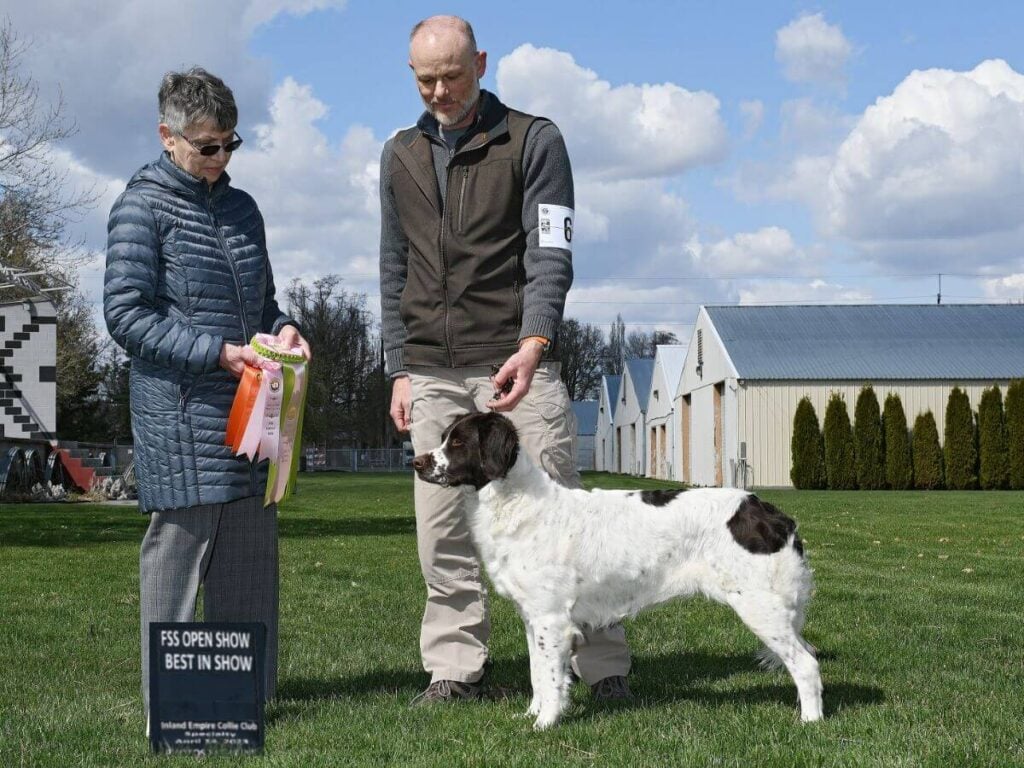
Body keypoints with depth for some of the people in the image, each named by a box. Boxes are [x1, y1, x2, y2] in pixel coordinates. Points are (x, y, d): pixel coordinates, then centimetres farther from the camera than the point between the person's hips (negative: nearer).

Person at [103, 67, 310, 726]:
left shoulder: (241, 208, 16)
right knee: (182, 536, -5)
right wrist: (214, 351, -17)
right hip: (179, 410, -7)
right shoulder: (143, 208, -4)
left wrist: (280, 327, 4)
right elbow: (125, 312, -11)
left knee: (252, 543, 7)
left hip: (247, 406, 7)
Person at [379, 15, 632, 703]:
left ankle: (604, 666, 2)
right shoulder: (401, 155, 15)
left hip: (515, 362, -4)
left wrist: (534, 344, -24)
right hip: (433, 373, 4)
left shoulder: (534, 140, 1)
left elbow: (551, 254, -8)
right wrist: (399, 371, 11)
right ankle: (455, 669, 11)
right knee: (444, 530, 3)